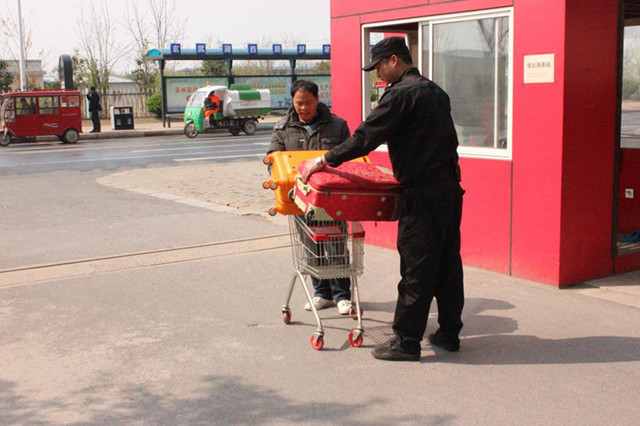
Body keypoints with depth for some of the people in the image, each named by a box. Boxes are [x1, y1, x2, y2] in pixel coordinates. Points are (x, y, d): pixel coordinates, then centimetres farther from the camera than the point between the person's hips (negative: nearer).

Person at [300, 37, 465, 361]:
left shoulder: (400, 94, -11)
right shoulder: (435, 91, 17)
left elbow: (366, 137, -15)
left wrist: (323, 160, -6)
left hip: (422, 194, -9)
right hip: (449, 187, 9)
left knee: (416, 269, -3)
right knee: (447, 263, 14)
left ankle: (406, 341, 4)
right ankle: (449, 332, 23)